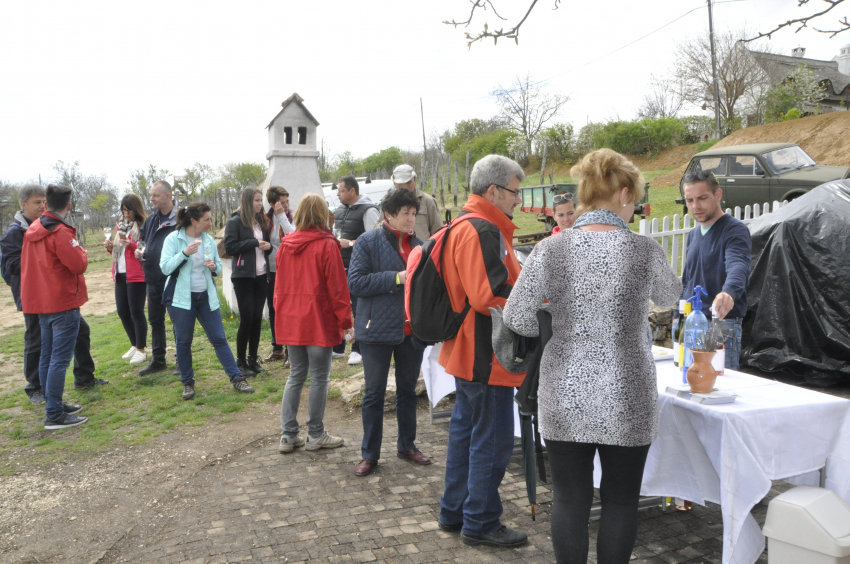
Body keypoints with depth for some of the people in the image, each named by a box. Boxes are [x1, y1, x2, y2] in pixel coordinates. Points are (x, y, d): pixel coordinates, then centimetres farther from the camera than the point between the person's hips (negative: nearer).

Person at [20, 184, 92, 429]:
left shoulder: (33, 230, 10)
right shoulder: (60, 232, -17)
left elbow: (26, 264, 16)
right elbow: (78, 264, -19)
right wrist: (82, 251, 0)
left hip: (41, 302, 9)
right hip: (63, 303, -9)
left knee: (47, 356, 15)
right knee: (60, 359, -7)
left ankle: (53, 405, 26)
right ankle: (54, 415, -6)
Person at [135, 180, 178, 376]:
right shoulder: (151, 219, 10)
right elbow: (145, 241, 23)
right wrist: (141, 252, 3)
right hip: (153, 278, 7)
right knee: (155, 320, 14)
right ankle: (158, 360, 26)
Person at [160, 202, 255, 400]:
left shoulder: (209, 240, 5)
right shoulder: (173, 239, -7)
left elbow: (219, 267, 14)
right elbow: (165, 268, -14)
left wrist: (214, 266, -9)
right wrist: (184, 253, -26)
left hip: (207, 296, 3)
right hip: (182, 298, -3)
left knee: (219, 338, 2)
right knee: (183, 341, 6)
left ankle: (237, 378, 6)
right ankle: (187, 383, 20)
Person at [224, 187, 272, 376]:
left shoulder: (263, 221, 14)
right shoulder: (235, 221, -5)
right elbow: (229, 246, -13)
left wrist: (268, 246, 0)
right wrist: (254, 243, -16)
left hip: (261, 275, 6)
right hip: (243, 275, -6)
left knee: (257, 318, 7)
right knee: (247, 318, -4)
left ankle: (253, 359, 17)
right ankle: (241, 361, 8)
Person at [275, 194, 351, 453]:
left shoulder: (285, 245, 6)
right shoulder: (327, 245, -11)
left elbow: (279, 284, 12)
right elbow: (337, 287, -11)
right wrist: (345, 321, -4)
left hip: (290, 321, 6)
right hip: (319, 322, -6)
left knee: (296, 375, 15)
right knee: (319, 378, 5)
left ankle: (288, 435, 16)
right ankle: (315, 436, 14)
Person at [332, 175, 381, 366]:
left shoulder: (368, 210, -11)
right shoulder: (340, 210, 16)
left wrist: (351, 243, -20)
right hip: (339, 267, 8)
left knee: (358, 309, -2)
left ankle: (358, 350, 8)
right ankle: (337, 348, 25)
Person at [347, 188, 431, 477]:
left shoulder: (416, 242, 8)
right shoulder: (368, 241, -7)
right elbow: (355, 283, -15)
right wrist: (397, 278, -21)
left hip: (411, 329, 5)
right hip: (379, 329, -5)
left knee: (408, 390, 16)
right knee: (374, 393, 6)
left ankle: (407, 445, 32)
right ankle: (369, 454, 18)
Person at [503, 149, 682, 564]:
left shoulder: (550, 250, -8)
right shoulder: (645, 250, -9)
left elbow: (516, 319, -7)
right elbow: (669, 297, 11)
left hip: (565, 396, 1)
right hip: (626, 397, -1)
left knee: (569, 499, 12)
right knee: (620, 500, 14)